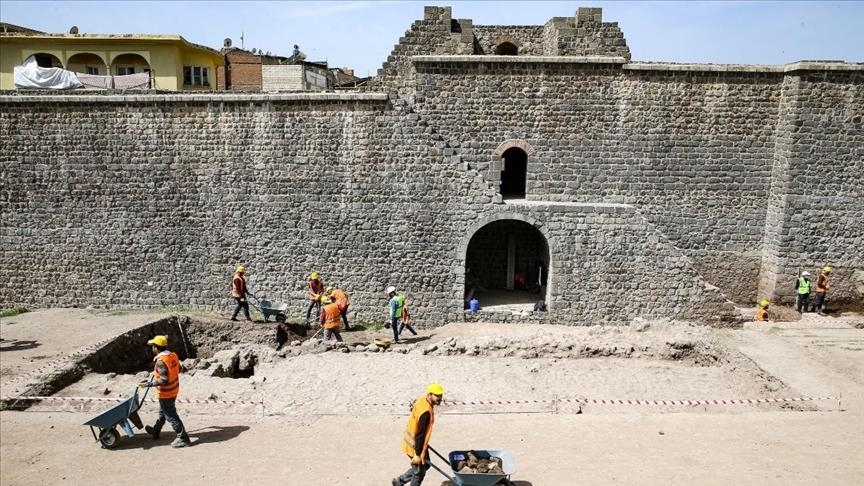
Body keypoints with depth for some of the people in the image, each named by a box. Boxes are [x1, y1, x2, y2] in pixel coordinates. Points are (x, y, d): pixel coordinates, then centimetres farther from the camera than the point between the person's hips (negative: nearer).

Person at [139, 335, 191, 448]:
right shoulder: (173, 355, -3)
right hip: (174, 390, 9)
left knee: (171, 416, 3)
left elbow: (164, 380, -30)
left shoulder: (161, 361, -29)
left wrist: (148, 384, -27)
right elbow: (178, 370, 11)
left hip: (165, 393, -9)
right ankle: (156, 431, 48)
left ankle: (183, 438, 9)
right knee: (163, 412, 27)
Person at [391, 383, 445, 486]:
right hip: (415, 445, -9)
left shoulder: (422, 400, -3)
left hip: (413, 439, 9)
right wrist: (417, 454, -21)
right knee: (419, 472, 9)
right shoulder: (426, 411, -31)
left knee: (425, 465, 24)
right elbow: (420, 434, -27)